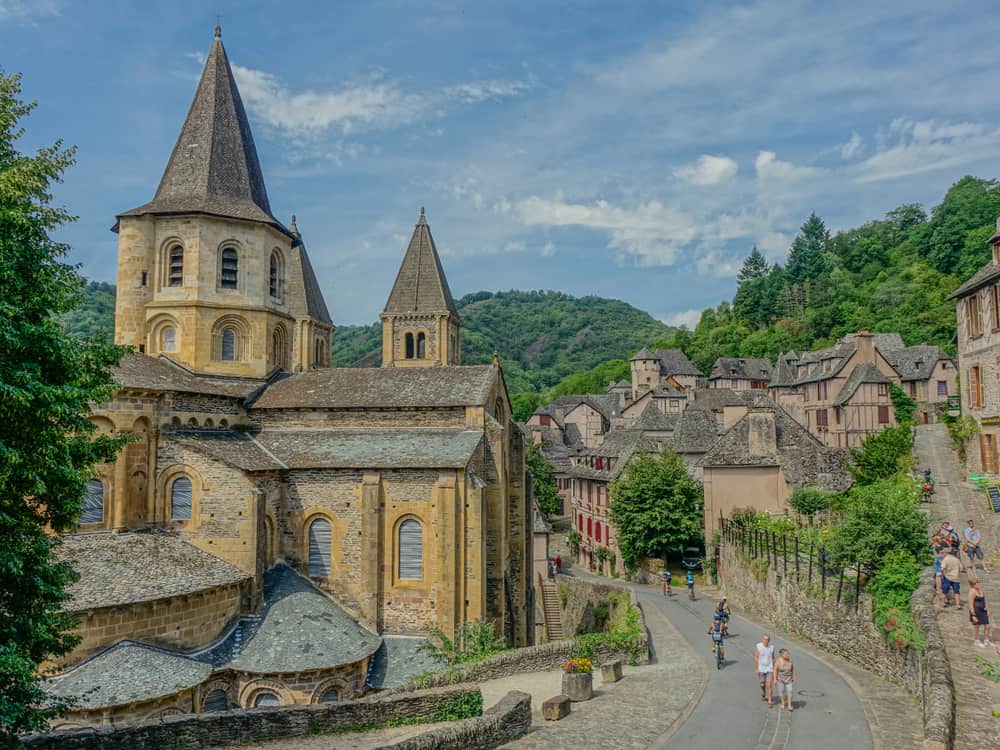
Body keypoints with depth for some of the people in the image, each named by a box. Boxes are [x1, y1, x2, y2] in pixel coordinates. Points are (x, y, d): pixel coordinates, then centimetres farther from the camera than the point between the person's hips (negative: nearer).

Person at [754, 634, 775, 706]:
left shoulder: (771, 647, -5)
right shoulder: (758, 647, -12)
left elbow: (773, 658, 6)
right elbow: (756, 658, -10)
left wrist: (774, 668, 10)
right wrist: (756, 669, -13)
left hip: (769, 669, 0)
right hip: (761, 669, 0)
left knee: (769, 685, -9)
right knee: (762, 684, 14)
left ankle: (770, 701, -3)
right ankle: (763, 695, 42)